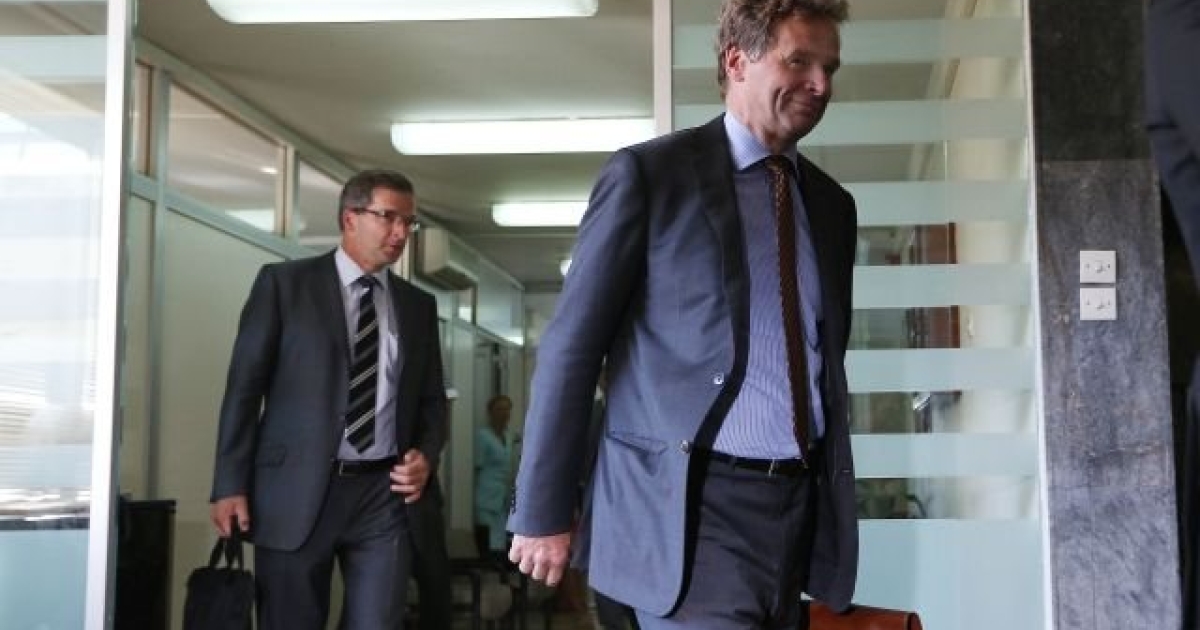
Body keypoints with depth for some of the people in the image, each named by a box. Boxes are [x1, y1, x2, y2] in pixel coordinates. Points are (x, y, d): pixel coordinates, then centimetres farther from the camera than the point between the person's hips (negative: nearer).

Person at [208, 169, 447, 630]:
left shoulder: (418, 305, 13)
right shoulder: (283, 283, 2)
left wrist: (426, 455, -4)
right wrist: (230, 485, -6)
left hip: (384, 494, 3)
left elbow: (431, 398, 17)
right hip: (298, 490, -2)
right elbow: (244, 386, -1)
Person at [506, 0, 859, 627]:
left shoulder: (832, 204, 13)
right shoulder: (648, 174, -5)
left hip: (797, 507, 6)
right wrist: (543, 512, -7)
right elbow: (570, 347, -6)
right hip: (689, 506, -6)